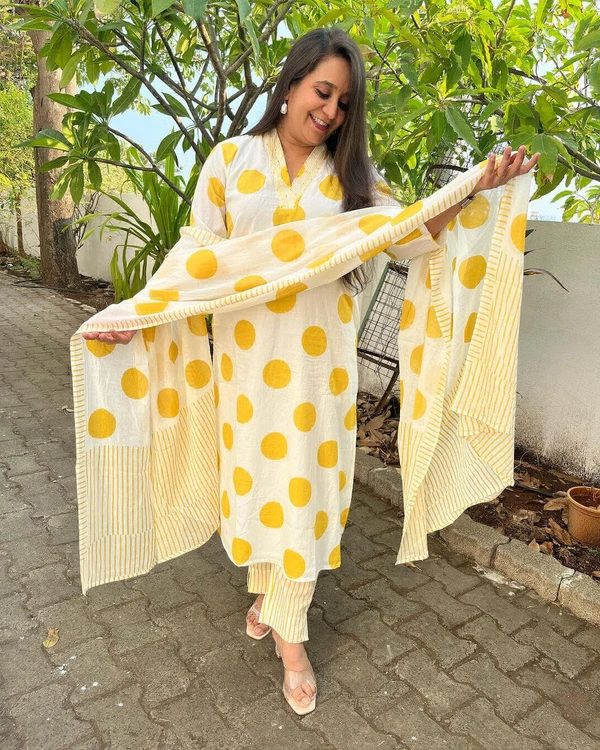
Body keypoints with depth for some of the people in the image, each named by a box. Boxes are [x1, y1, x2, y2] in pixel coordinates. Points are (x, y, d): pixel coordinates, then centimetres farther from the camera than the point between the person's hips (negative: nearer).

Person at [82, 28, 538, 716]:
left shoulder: (350, 173, 6)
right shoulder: (231, 158, 4)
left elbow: (412, 233, 1)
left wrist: (473, 189, -13)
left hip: (318, 354, 0)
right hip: (247, 350, 0)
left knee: (304, 479, 4)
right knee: (256, 468, 11)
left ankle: (289, 632, 21)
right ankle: (263, 584, 39)